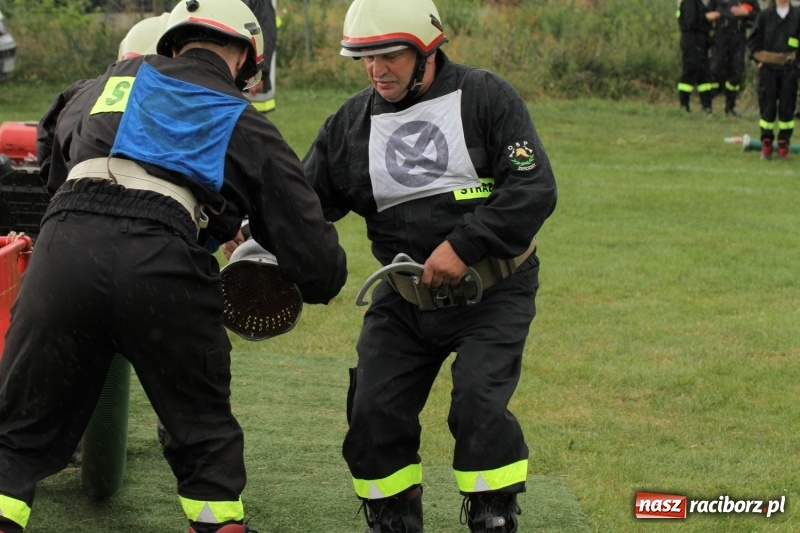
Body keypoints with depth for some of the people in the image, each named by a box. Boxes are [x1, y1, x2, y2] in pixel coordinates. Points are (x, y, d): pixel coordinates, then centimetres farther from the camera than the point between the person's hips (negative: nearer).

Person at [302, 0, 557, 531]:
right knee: (374, 417, 1)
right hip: (403, 300, 5)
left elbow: (535, 189, -16)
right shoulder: (351, 123, 4)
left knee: (480, 410, -19)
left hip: (491, 294, -5)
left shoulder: (486, 98, -9)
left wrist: (464, 246, -24)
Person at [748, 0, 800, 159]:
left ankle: (783, 144, 11)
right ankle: (766, 144, 9)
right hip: (768, 68, 0)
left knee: (787, 106, 2)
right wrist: (758, 59, -1)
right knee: (767, 106, 1)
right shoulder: (765, 15, 2)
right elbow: (753, 40, 7)